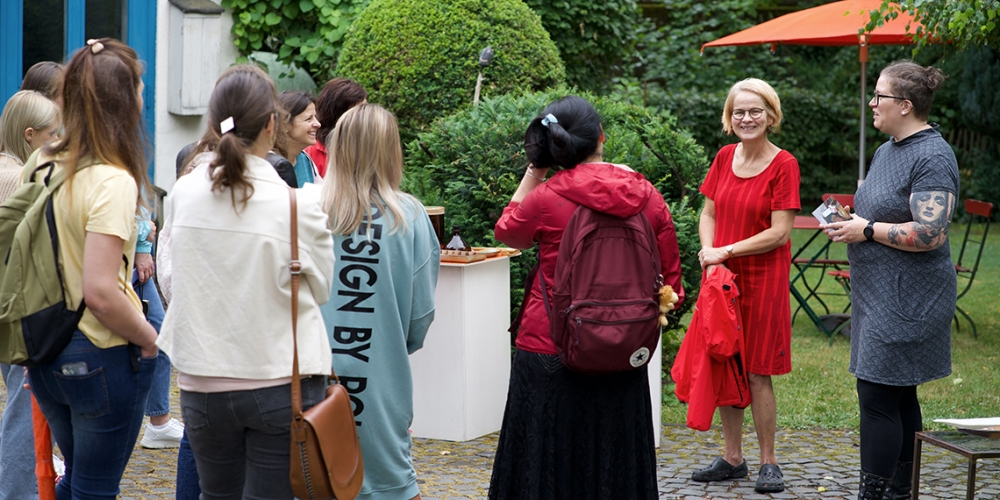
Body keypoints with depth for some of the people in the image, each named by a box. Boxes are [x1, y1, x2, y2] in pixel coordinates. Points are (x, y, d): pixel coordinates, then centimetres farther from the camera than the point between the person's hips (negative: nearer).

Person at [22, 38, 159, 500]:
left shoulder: (41, 163, 2)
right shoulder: (113, 182, -21)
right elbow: (100, 292, -27)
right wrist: (148, 339, -12)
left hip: (46, 353, 7)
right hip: (102, 357, -7)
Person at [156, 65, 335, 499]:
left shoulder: (182, 194, -4)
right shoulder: (299, 206, -15)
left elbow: (170, 279, 7)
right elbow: (321, 288, -1)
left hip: (202, 382, 4)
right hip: (281, 379, -4)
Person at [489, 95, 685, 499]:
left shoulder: (547, 196, -12)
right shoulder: (647, 196, -2)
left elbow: (508, 232, 9)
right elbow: (670, 278, 5)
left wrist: (535, 169, 8)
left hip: (551, 357, -3)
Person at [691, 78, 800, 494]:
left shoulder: (783, 164, -10)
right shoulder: (724, 158, 7)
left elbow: (779, 232, -13)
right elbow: (709, 214, 12)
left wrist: (727, 251, -14)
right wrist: (708, 250, -7)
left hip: (762, 279, -5)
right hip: (721, 274, 5)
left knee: (757, 373, -2)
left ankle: (768, 463, 9)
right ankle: (732, 458, 19)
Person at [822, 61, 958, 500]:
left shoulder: (932, 157, -16)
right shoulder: (887, 150, 14)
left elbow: (929, 233, -24)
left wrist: (867, 231, -17)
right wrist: (849, 222, 7)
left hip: (906, 299, -10)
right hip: (880, 295, 10)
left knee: (878, 396, -10)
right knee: (899, 396, 13)